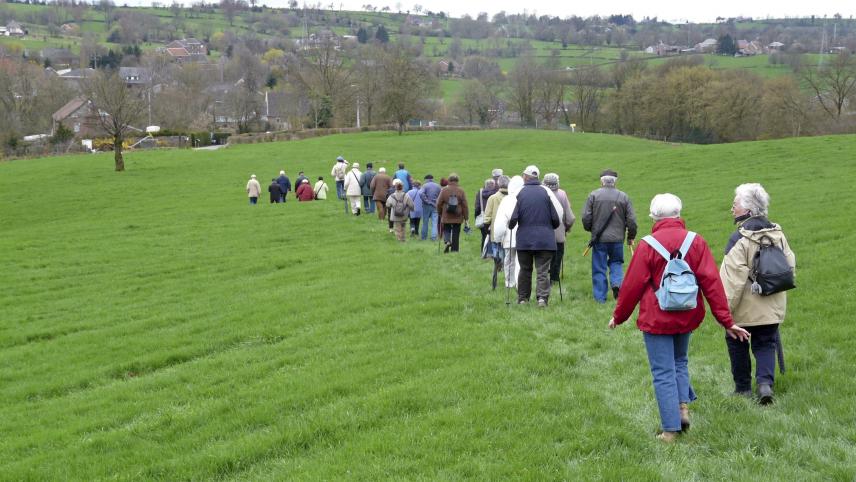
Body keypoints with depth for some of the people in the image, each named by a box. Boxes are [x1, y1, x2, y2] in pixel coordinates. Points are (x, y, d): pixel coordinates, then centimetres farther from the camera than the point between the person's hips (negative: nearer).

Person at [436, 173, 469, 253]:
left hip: (446, 217, 0)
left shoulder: (444, 190, -4)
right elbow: (465, 205, -2)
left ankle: (447, 241, -13)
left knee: (446, 230, 15)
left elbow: (439, 203, 1)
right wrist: (466, 217, 6)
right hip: (457, 217, 0)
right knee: (456, 234, 7)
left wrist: (440, 213, 17)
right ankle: (454, 249, 8)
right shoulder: (461, 191, -4)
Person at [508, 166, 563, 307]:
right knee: (543, 271, 1)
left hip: (524, 238, 0)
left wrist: (510, 226, 14)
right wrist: (550, 228, 19)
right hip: (545, 239, 0)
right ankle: (542, 297, -12)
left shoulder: (520, 193, -3)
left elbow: (513, 217, -8)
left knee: (525, 269, 13)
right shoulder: (546, 192, -2)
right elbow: (557, 217, 0)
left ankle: (523, 298, 17)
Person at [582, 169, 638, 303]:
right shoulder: (623, 197, 2)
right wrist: (631, 237, 15)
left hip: (599, 238, -1)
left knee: (599, 268, 6)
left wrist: (590, 229, 16)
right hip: (617, 238, 1)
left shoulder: (594, 195, -3)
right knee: (616, 263, 20)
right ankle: (617, 283, -5)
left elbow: (586, 217, -4)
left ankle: (600, 297, 7)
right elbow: (631, 220, 2)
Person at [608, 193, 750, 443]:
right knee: (679, 361, 26)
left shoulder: (648, 245, -13)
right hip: (687, 317, 4)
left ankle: (671, 430, 4)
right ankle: (683, 406, 8)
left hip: (656, 319, -4)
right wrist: (727, 321, -3)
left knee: (663, 373, 3)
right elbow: (712, 282, -6)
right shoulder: (696, 242, -4)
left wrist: (619, 316, 6)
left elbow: (632, 284, -8)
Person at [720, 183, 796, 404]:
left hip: (744, 310, -5)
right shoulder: (777, 233, 2)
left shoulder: (740, 238, -19)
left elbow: (732, 278, -21)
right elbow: (790, 264, 10)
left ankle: (743, 388, 20)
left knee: (737, 345, 12)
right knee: (765, 345, 13)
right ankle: (765, 382, -6)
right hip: (772, 306, 6)